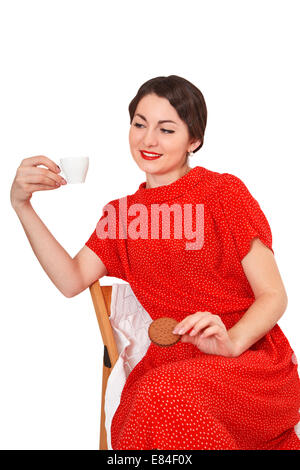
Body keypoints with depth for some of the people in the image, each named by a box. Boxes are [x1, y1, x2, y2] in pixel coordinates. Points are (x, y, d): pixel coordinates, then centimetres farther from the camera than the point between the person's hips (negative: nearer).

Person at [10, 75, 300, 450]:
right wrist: (22, 205, -6)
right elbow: (71, 280, 2)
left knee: (166, 395, -33)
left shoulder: (223, 191, -3)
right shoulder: (122, 212, 14)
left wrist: (232, 341, -26)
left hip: (249, 355, -3)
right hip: (171, 361, 3)